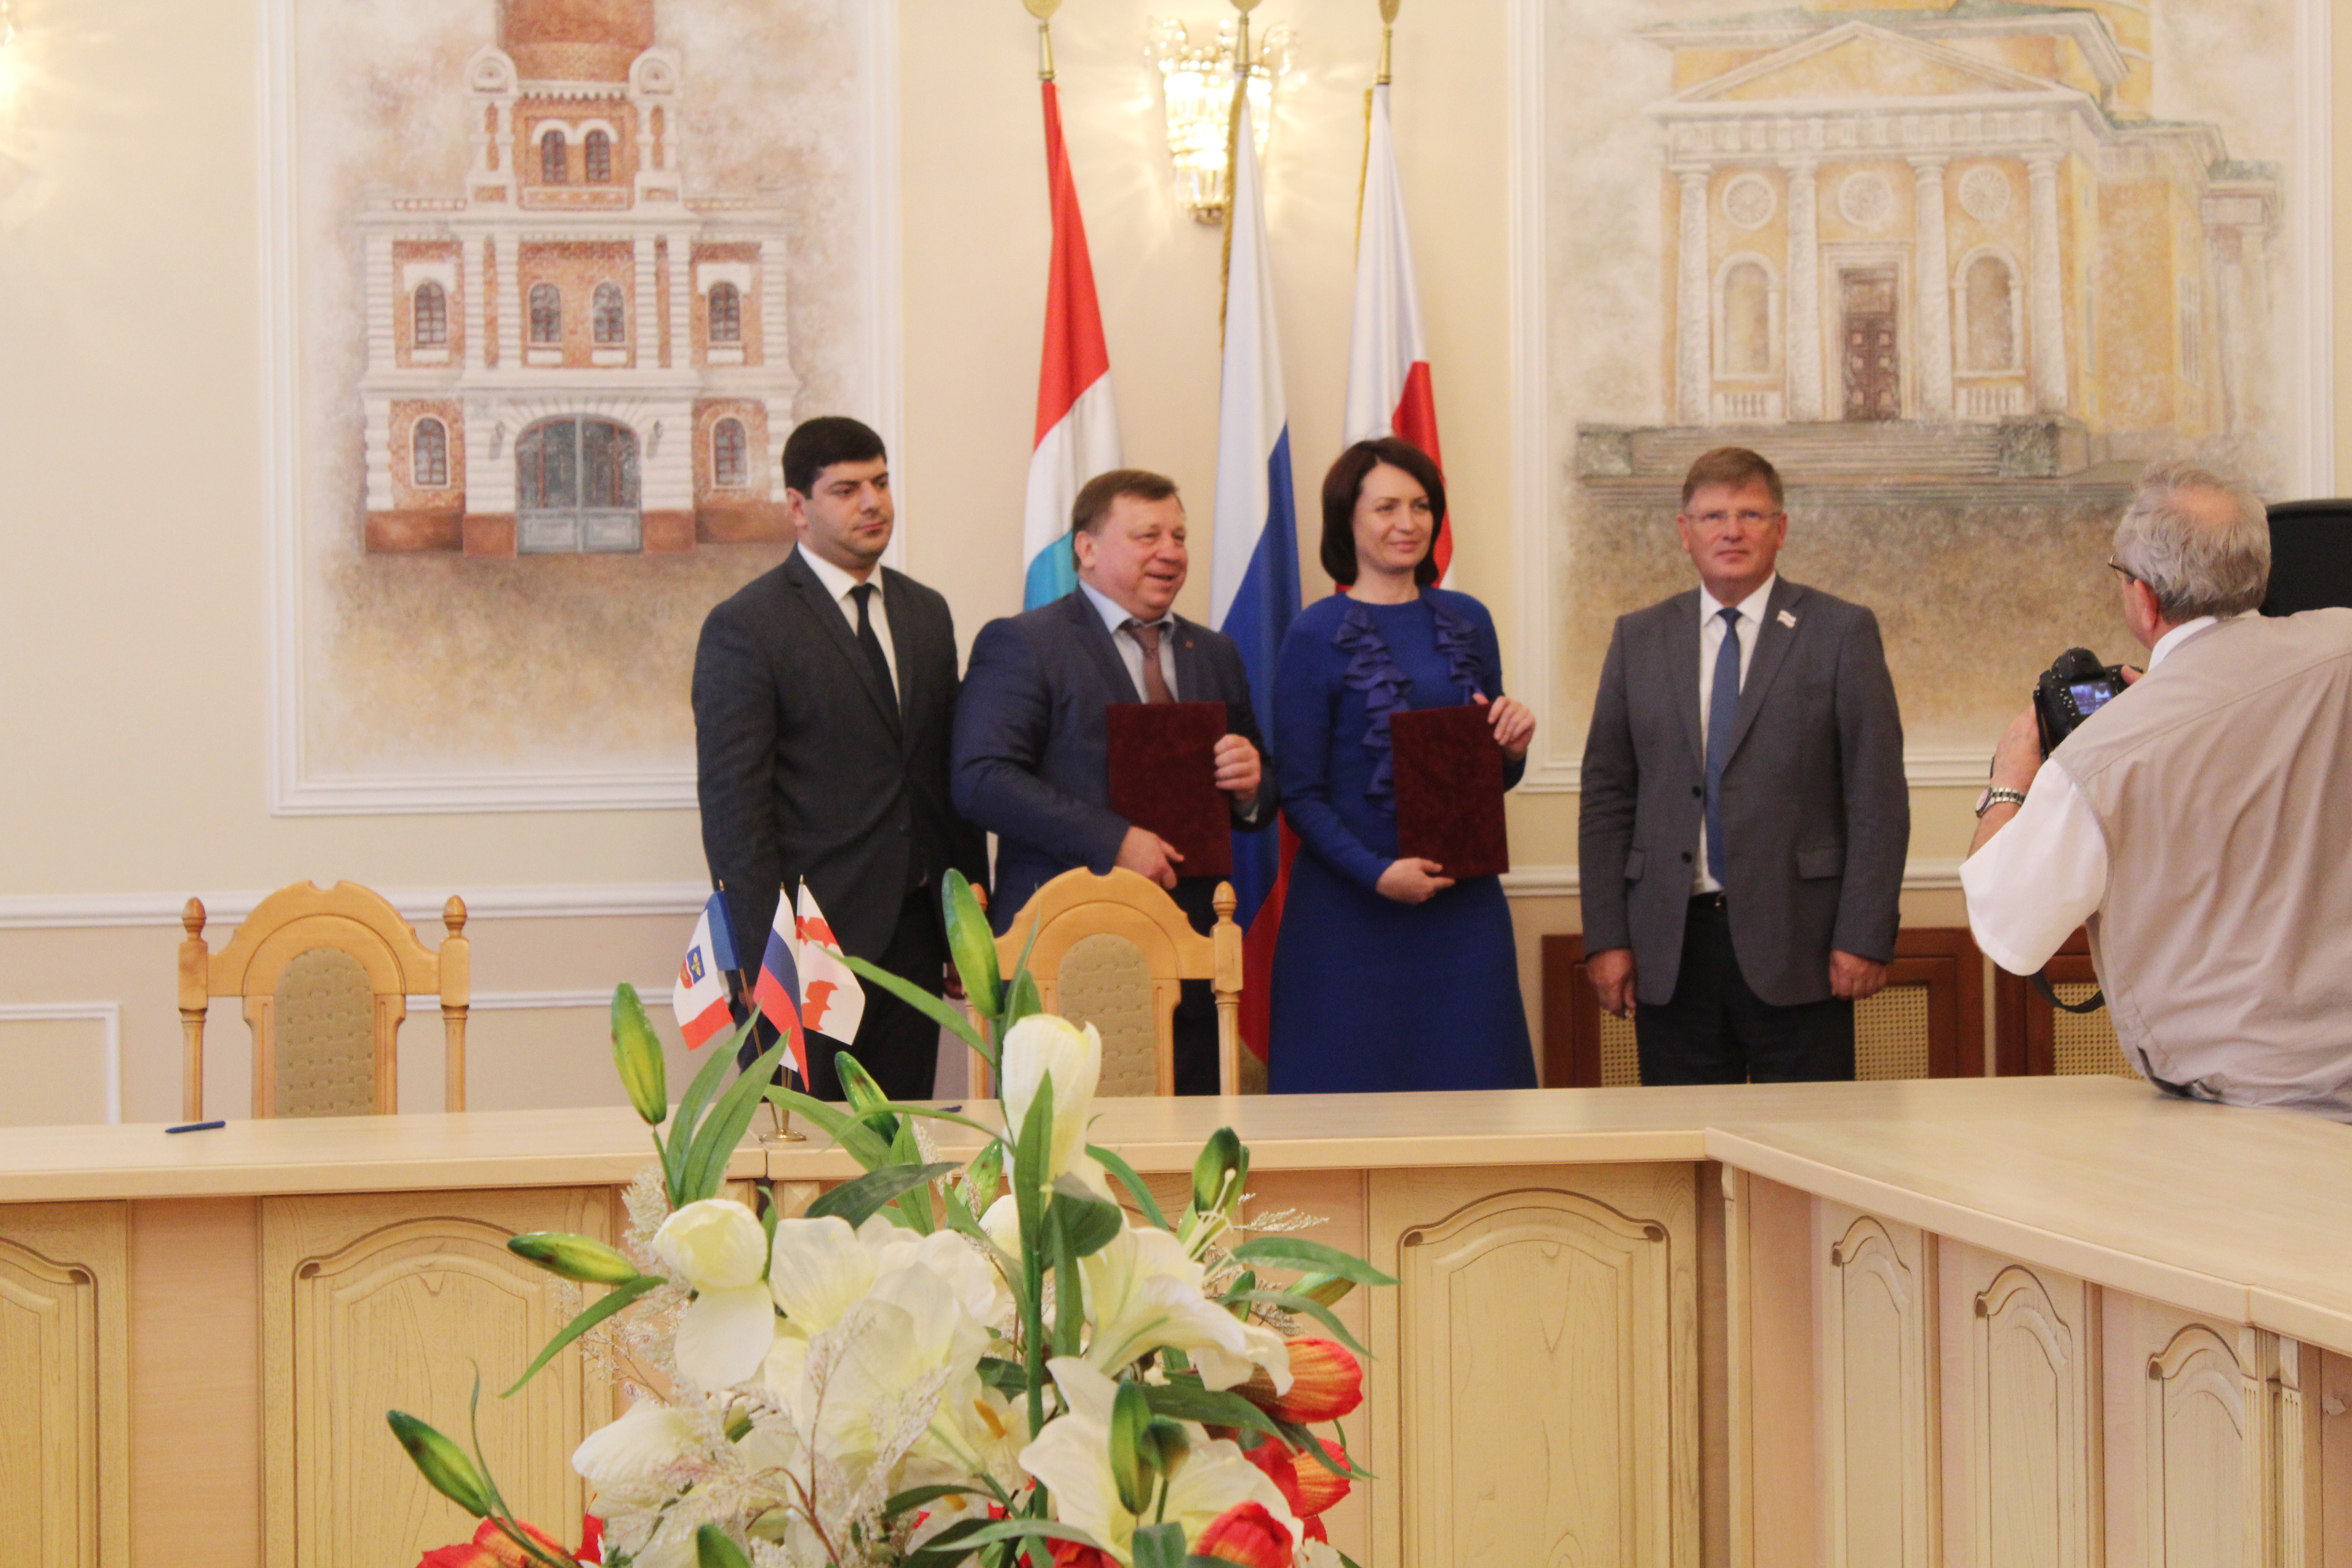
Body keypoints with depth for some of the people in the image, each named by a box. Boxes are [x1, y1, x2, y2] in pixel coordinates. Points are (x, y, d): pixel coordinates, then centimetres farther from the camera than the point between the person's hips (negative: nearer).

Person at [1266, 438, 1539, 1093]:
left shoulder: (1468, 622, 12)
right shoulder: (1316, 636, -3)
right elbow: (1300, 794, -6)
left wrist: (1514, 749, -4)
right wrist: (1376, 872, -18)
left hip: (1466, 903, 4)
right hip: (1353, 912, -4)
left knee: (1474, 1084, 4)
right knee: (1357, 1088, -1)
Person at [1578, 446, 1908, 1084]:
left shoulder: (1841, 633, 4)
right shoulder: (1639, 639, 12)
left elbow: (1878, 798, -1)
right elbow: (1606, 797, 10)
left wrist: (1865, 937, -8)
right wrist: (1606, 937, 2)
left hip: (1795, 949, -2)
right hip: (1670, 955, 2)